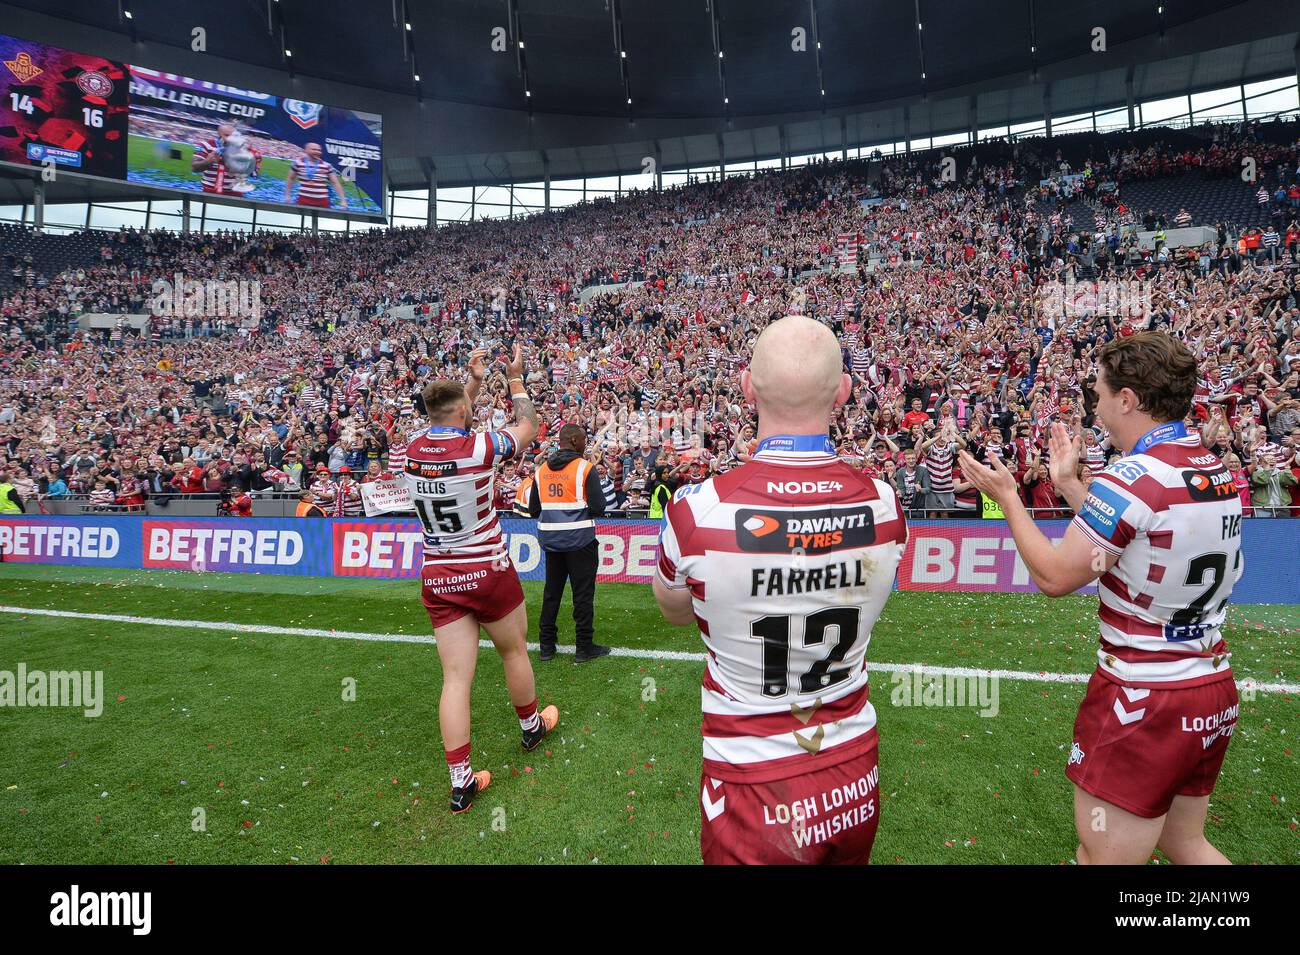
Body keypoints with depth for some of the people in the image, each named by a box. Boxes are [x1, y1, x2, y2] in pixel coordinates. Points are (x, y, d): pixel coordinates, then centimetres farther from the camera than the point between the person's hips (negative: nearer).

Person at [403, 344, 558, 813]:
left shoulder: (413, 449, -3)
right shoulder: (478, 446, -18)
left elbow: (448, 423, 21)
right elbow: (527, 428, 2)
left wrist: (474, 380, 26)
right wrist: (515, 378, 15)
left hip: (438, 579, 4)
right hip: (488, 572, -4)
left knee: (456, 677, 5)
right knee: (514, 652, 20)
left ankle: (460, 780, 9)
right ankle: (531, 725, 43)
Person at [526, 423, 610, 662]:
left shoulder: (541, 470, 6)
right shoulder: (585, 468, -9)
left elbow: (533, 510, 8)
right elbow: (598, 508, -14)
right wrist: (581, 508, 7)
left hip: (550, 538, 5)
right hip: (580, 539, -5)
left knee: (551, 592, 14)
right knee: (583, 593, 4)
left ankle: (546, 646, 20)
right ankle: (584, 647, 11)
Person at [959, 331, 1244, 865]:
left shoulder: (1132, 478, -22)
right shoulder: (1219, 473, 4)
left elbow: (1055, 577, -14)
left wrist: (1006, 496, -4)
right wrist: (1068, 483, 19)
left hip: (1143, 703, -9)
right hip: (1213, 693, 9)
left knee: (1103, 855, 7)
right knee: (1184, 845, 26)